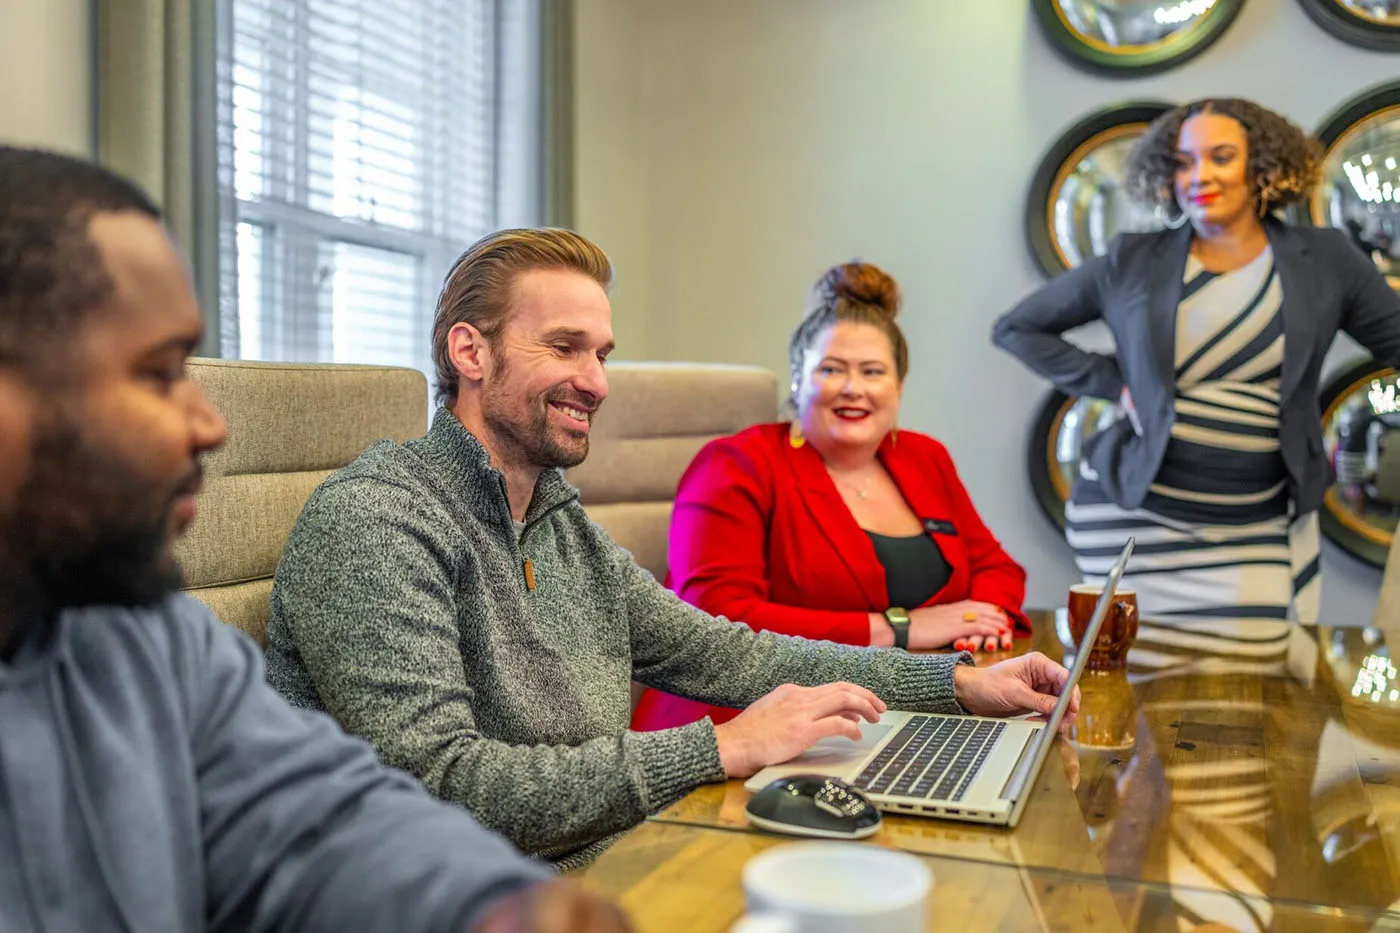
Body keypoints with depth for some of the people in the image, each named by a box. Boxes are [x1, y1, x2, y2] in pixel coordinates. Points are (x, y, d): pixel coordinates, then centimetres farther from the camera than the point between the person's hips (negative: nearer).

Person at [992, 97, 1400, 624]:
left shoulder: (1325, 261, 3)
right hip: (1137, 518, -1)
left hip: (1261, 532, 1)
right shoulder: (1133, 263, 0)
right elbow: (1017, 329, 5)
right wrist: (1114, 383, -3)